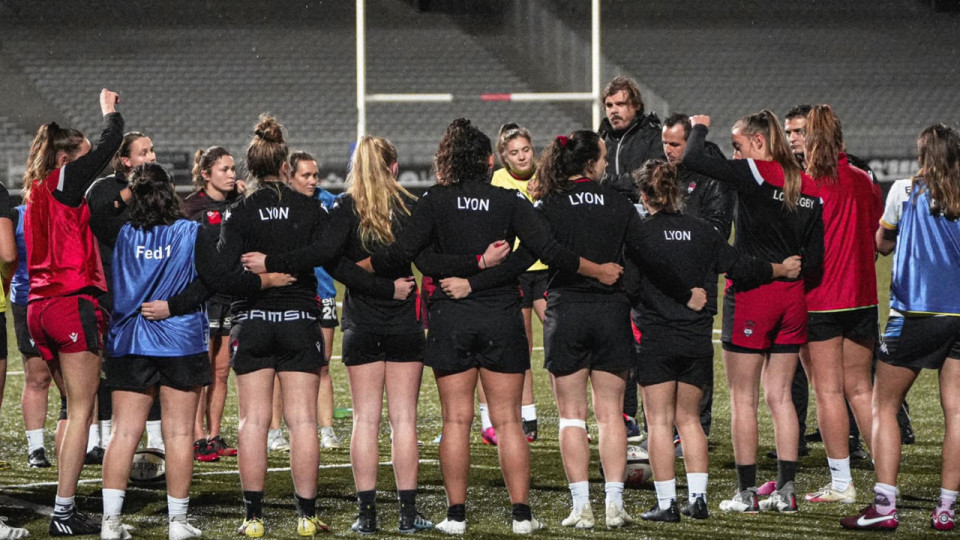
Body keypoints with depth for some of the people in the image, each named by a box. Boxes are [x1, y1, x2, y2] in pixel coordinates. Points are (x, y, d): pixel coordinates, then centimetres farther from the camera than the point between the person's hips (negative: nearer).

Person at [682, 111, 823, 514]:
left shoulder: (754, 173, -11)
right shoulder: (808, 187, 7)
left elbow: (693, 160, -16)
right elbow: (815, 255, 7)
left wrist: (699, 127, 3)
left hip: (750, 294, -6)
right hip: (791, 298, 6)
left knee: (743, 397, 2)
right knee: (780, 395, 11)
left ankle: (746, 492, 2)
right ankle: (785, 489, 9)